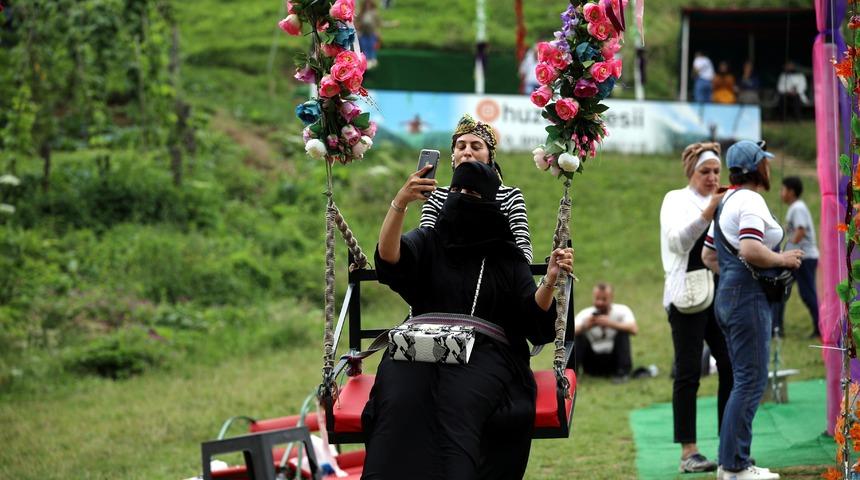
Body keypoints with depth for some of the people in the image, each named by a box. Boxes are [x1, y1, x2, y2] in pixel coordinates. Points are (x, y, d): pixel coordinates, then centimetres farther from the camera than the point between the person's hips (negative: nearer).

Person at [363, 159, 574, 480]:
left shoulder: (507, 257, 15)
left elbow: (533, 314, 3)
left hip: (484, 354, -1)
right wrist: (400, 203, -23)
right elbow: (388, 256, -7)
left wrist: (550, 279, -17)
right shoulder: (428, 241, 15)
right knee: (401, 400, -34)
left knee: (456, 403, -35)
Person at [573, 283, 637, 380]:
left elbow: (634, 329, -29)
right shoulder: (584, 314, -7)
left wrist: (610, 324, -42)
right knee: (578, 335, -21)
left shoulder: (621, 311, -9)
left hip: (613, 360, -1)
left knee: (623, 332, -23)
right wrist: (584, 326, -44)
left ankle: (622, 372, -21)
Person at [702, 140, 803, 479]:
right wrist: (782, 260, -14)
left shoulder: (726, 201, 18)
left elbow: (708, 255, 24)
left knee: (745, 380, 15)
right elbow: (750, 250, -27)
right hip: (748, 297, -10)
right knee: (751, 380, -9)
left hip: (726, 296, 10)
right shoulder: (751, 201, -13)